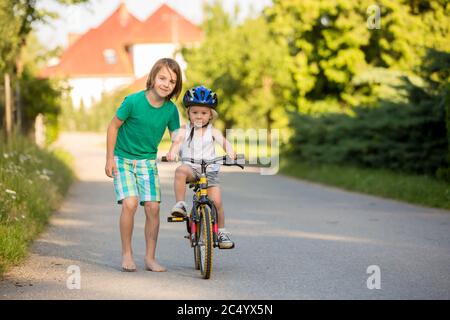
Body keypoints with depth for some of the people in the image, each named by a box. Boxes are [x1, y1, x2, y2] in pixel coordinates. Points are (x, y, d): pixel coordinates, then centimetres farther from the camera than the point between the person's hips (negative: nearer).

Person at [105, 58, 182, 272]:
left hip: (148, 161, 3)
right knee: (130, 203, -19)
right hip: (123, 159, -3)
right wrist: (110, 158, -6)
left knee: (153, 207, -8)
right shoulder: (133, 101, -18)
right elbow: (113, 126, -7)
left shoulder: (171, 109, -7)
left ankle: (150, 258, 5)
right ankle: (127, 254, -3)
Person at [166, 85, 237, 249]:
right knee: (180, 171, -36)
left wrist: (230, 151, -36)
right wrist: (172, 152, -36)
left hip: (209, 170, 0)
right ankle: (180, 205, -30)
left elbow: (224, 141, -14)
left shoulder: (212, 131, 3)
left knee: (216, 201, -9)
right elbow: (177, 141, -13)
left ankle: (222, 231, 10)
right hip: (190, 167, 0)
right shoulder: (184, 130, 4)